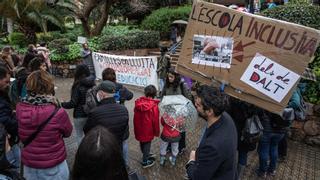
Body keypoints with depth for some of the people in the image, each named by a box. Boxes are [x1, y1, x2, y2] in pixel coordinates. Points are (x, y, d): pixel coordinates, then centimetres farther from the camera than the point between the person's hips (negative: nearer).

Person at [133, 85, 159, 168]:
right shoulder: (154, 106, -22)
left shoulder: (138, 102, -7)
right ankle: (145, 162, 26)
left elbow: (135, 117, 4)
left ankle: (146, 155, 48)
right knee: (147, 144, 12)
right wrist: (157, 132, -1)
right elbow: (155, 120, -16)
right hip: (148, 130, -5)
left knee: (142, 142, 24)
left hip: (139, 129, 5)